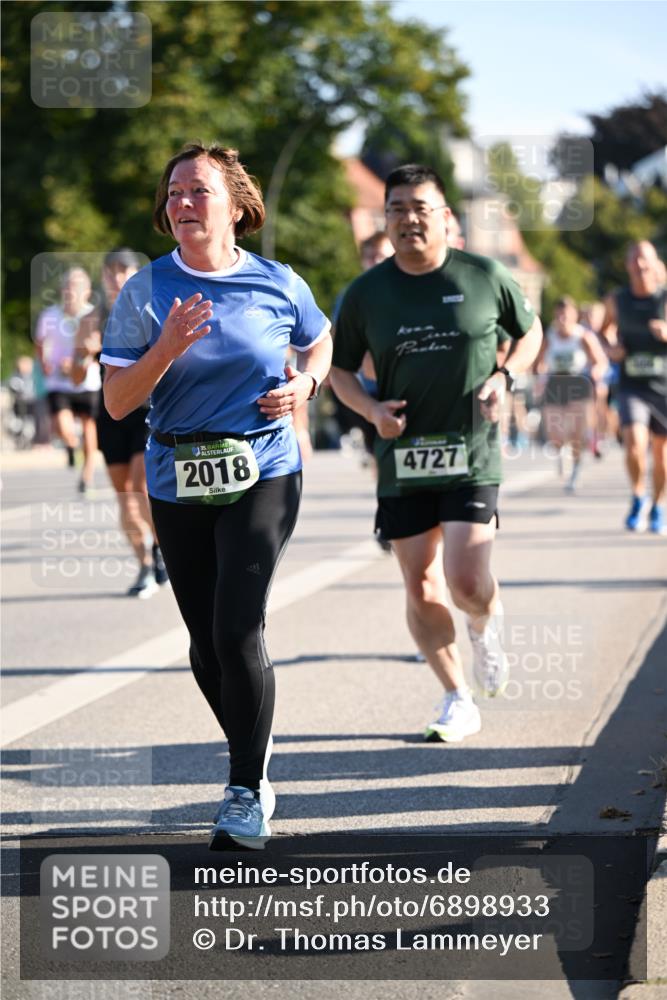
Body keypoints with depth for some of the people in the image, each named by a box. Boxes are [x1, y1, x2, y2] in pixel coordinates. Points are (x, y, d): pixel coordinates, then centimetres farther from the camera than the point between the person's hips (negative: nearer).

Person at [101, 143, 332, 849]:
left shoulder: (278, 284, -1)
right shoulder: (146, 292, -2)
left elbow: (319, 340, 21)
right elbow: (116, 402, -4)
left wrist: (305, 383, 0)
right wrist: (167, 348, -20)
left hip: (263, 473, -2)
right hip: (177, 481, 2)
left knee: (237, 632, -16)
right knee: (206, 645, 9)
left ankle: (246, 793, -7)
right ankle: (254, 754, 34)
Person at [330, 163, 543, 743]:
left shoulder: (485, 277, -1)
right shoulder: (367, 293, 2)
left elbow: (531, 331, 14)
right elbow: (340, 368, 12)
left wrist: (504, 377, -4)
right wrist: (371, 408, -7)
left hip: (472, 455, -2)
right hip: (402, 460, 2)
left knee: (467, 583, -14)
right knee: (421, 589, 4)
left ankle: (487, 630, 23)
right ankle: (458, 701, 20)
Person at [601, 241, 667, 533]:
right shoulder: (617, 300, 2)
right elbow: (607, 328, 22)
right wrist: (611, 346, 2)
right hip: (631, 386, 0)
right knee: (634, 443, -20)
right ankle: (638, 498, 4)